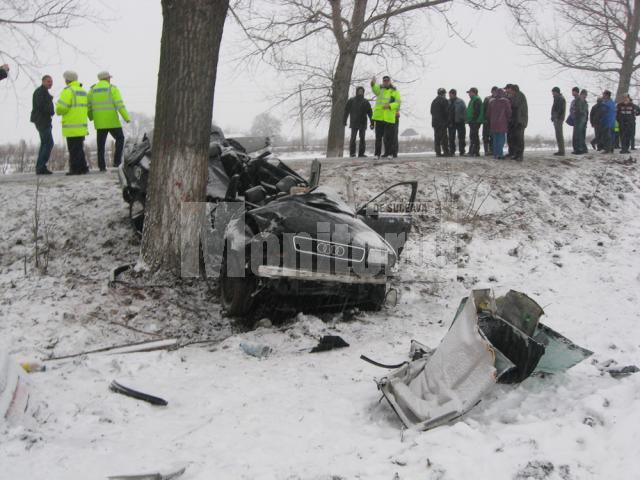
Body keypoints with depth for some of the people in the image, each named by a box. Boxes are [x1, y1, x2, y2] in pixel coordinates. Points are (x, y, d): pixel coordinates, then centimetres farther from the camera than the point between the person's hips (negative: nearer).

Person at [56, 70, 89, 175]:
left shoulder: (68, 91, -11)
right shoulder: (83, 91, 15)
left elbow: (62, 108, -17)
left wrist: (58, 111, 5)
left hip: (71, 126, -8)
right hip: (82, 126, 8)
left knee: (74, 149, -4)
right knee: (79, 148, 15)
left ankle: (75, 168, -3)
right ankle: (83, 167, 17)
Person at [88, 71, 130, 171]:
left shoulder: (93, 90, 7)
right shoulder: (112, 88, -4)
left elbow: (88, 106, 7)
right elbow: (120, 104, -14)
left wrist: (91, 117, 24)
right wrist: (126, 117, -12)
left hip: (99, 122, 4)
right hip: (112, 121, -3)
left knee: (101, 144, 7)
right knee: (120, 138, 13)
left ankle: (102, 166, 3)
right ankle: (117, 161, 3)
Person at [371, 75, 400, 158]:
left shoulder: (395, 91, 8)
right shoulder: (379, 89, 10)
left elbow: (397, 103, -2)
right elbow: (375, 89, -15)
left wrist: (389, 106, -21)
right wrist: (373, 83, -38)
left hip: (389, 118, -1)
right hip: (379, 117, 1)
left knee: (388, 137, 1)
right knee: (378, 137, 3)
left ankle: (388, 154, 9)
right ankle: (377, 154, 6)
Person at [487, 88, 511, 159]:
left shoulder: (491, 102, 7)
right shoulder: (505, 101, -7)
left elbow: (488, 113, 12)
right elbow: (508, 113, -6)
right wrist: (509, 121, 8)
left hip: (493, 123, 5)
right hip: (502, 123, -5)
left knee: (495, 139, 11)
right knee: (501, 138, -2)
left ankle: (495, 154, 12)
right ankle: (500, 154, -7)